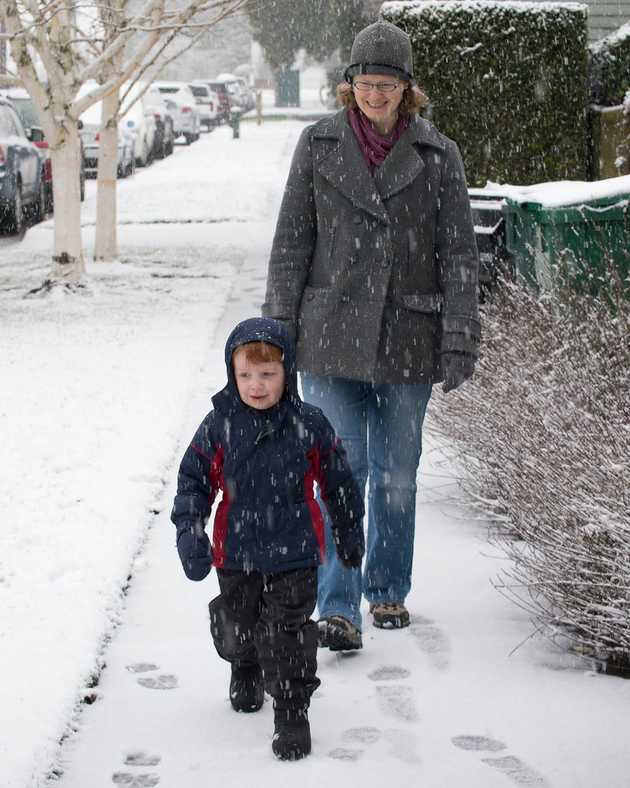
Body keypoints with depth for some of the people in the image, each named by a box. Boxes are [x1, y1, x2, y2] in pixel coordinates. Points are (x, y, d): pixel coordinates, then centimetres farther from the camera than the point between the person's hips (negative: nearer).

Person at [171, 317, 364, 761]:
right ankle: (245, 669, 51)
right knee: (237, 625, 20)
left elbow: (338, 482, 4)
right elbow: (194, 479, -1)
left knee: (287, 633, -3)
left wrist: (350, 535, 12)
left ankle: (292, 711, 9)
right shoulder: (220, 425, -8)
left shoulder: (308, 425, -9)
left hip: (293, 557, -2)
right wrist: (190, 532, -13)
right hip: (236, 555, 2)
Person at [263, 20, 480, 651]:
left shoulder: (438, 155, 0)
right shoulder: (318, 145, 1)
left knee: (396, 475, 11)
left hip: (407, 339, 1)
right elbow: (291, 242, 4)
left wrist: (459, 341, -6)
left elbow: (458, 254, 0)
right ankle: (338, 609, -2)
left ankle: (388, 590, 29)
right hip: (331, 337, -1)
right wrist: (278, 328, 1)